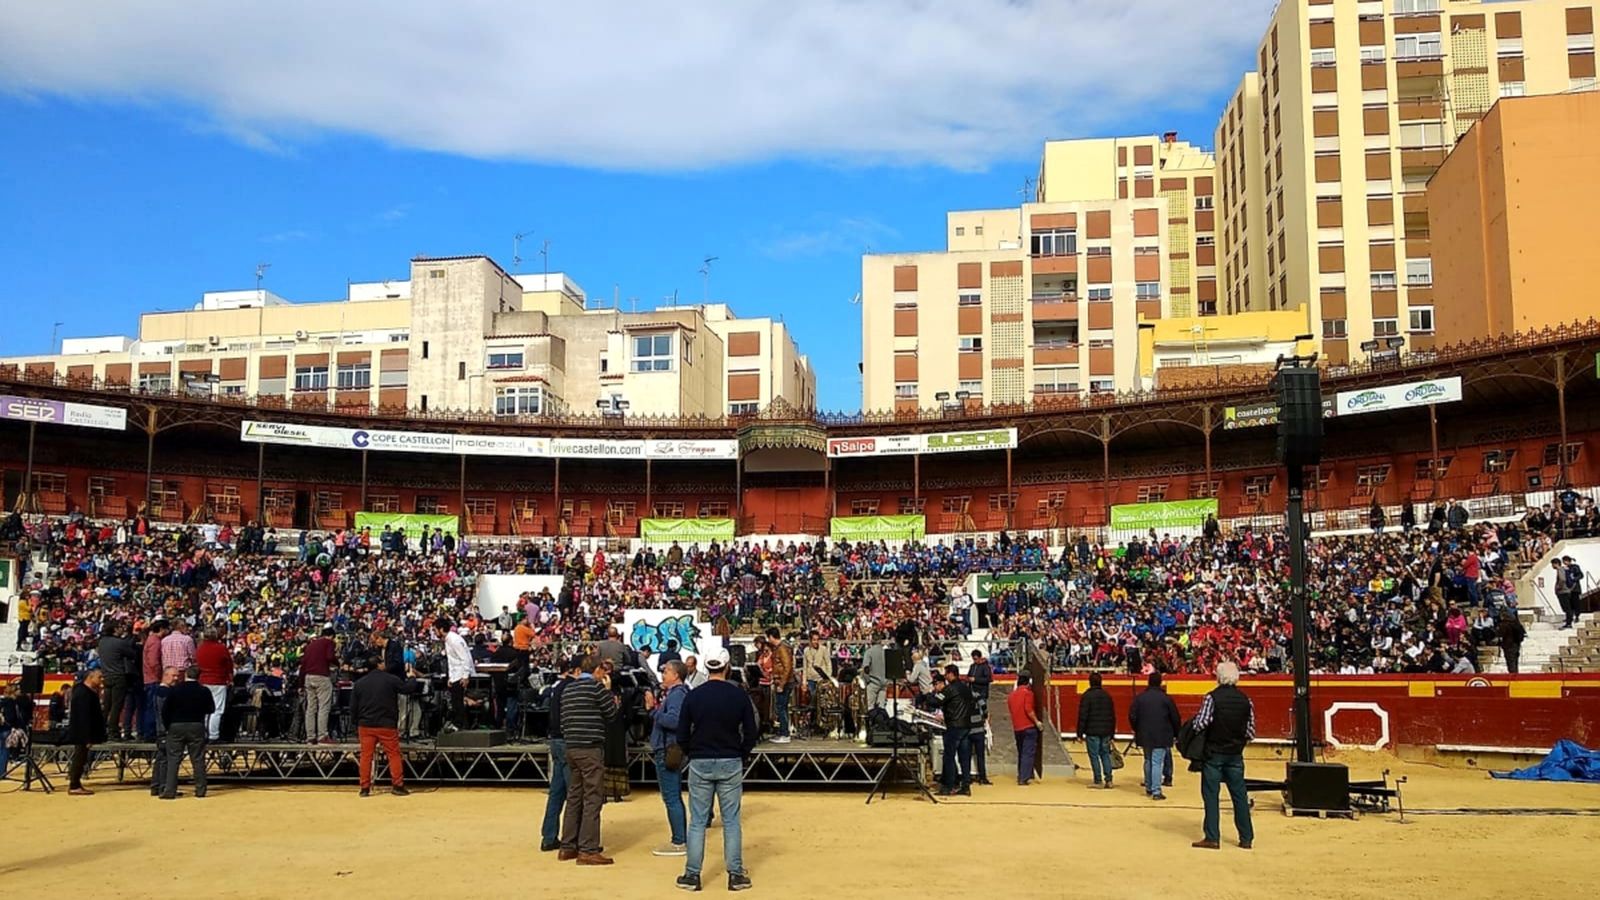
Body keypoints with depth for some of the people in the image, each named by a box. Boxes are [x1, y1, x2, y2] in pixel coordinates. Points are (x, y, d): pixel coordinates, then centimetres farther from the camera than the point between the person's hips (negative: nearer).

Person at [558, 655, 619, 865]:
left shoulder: (568, 689, 14)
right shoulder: (596, 687, -9)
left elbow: (563, 720, 17)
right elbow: (611, 716, -3)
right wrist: (608, 691, 9)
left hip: (571, 747, 8)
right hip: (591, 749, -8)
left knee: (574, 797, 14)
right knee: (592, 799, -4)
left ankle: (567, 846, 18)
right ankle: (588, 850, -5)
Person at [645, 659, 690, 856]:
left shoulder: (677, 694, -15)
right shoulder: (672, 694, 18)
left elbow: (673, 720, -30)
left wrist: (655, 711, -16)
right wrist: (654, 708, 4)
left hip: (667, 752, -11)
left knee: (671, 798, -7)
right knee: (675, 798, 16)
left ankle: (679, 843, -4)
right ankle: (682, 840, 23)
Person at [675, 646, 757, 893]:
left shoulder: (693, 696, -4)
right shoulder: (739, 695, -5)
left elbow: (682, 735, 0)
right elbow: (751, 732, -2)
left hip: (699, 764, 0)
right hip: (730, 764, 0)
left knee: (697, 821, 6)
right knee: (731, 821, 5)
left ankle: (692, 875, 9)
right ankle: (735, 875, 7)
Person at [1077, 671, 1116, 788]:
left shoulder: (1087, 696, -9)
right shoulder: (1107, 696, 10)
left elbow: (1082, 716, -12)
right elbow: (1113, 716, 14)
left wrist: (1080, 733, -7)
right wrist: (1112, 733, 19)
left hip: (1092, 732, -5)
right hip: (1106, 732, 5)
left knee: (1094, 756, 0)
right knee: (1105, 754, 12)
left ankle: (1098, 781, -1)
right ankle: (1108, 780, 6)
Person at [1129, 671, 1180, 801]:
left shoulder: (1139, 697, 0)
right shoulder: (1166, 698, -7)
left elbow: (1132, 716, 0)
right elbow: (1175, 718, -3)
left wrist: (1137, 730, 16)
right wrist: (1176, 734, 10)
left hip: (1144, 736, 3)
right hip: (1161, 737, -3)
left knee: (1148, 761, 19)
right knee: (1157, 763, -5)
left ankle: (1149, 787, 27)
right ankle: (1156, 791, -10)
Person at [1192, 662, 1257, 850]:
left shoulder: (1212, 697, -12)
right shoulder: (1245, 700, 1)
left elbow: (1200, 724, -19)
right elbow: (1251, 733, 3)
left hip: (1214, 752, -4)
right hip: (1236, 755, 4)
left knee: (1211, 794, 3)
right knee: (1239, 794, 10)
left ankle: (1212, 837, 3)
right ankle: (1246, 838, 14)